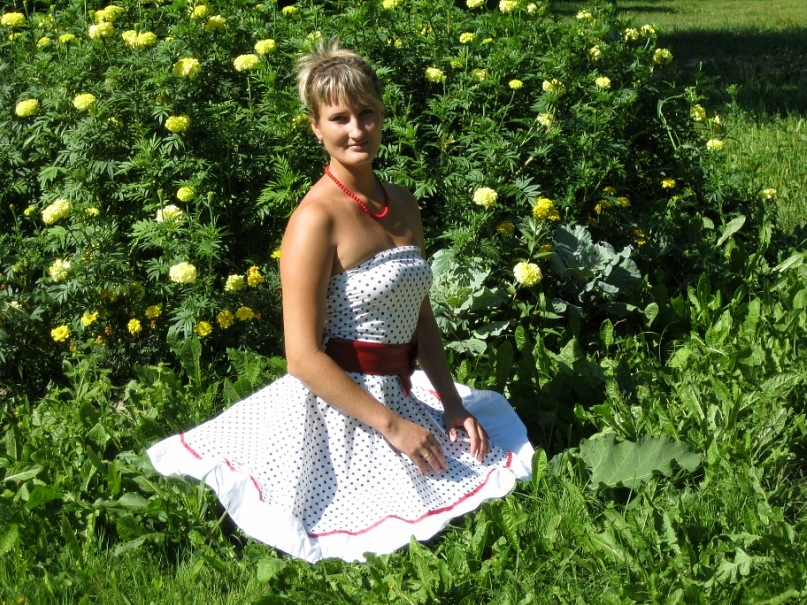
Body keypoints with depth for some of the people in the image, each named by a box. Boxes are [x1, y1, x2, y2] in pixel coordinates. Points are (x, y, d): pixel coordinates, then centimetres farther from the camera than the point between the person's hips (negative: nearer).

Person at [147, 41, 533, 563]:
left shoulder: (403, 205, 7)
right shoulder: (316, 219, -18)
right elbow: (304, 357, -21)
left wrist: (452, 404, 4)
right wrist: (391, 424, -19)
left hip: (402, 396, 8)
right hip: (336, 407, -8)